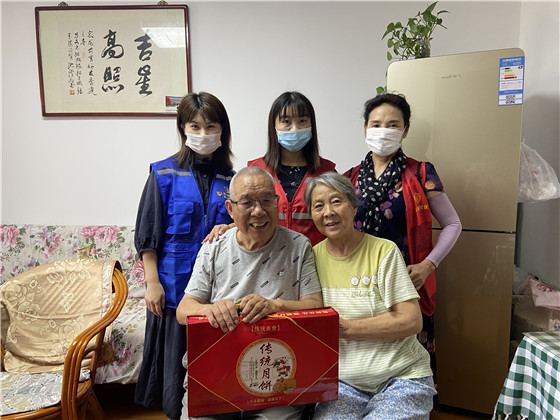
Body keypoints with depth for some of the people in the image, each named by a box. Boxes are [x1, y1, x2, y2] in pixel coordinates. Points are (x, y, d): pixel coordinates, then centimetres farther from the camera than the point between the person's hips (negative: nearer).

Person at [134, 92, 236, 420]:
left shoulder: (230, 179, 6)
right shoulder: (164, 174, -2)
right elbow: (149, 234, -2)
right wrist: (152, 281, -6)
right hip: (175, 284, -2)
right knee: (176, 361, 9)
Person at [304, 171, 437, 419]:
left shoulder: (384, 251, -7)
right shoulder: (313, 256, 4)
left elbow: (411, 321, -11)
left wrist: (344, 328, -14)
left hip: (402, 377, -1)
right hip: (343, 382, 2)